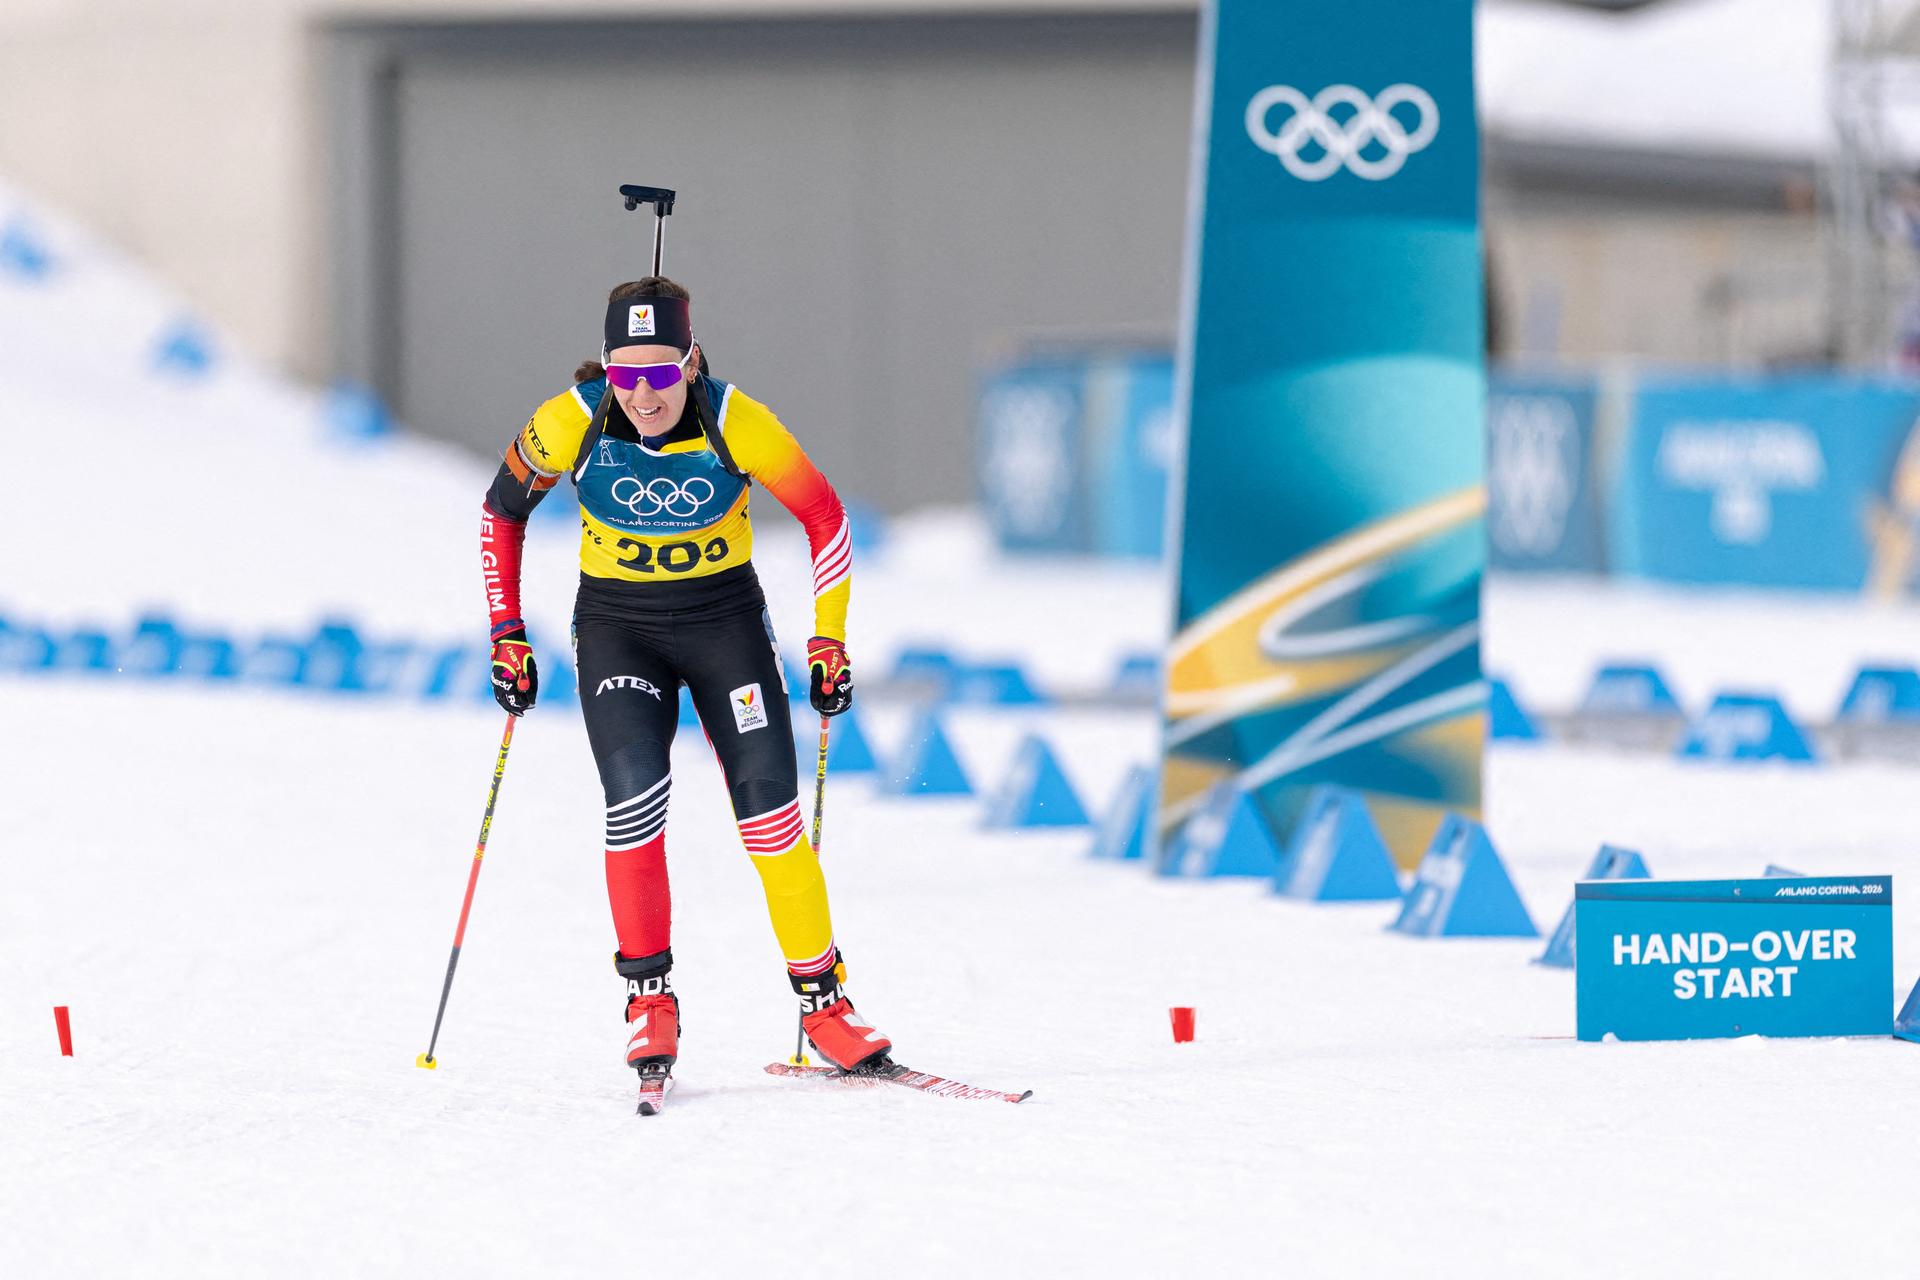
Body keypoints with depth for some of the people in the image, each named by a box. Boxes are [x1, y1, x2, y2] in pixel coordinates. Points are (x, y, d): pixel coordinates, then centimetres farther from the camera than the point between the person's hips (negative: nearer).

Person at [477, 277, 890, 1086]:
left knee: (770, 813, -10)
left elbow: (824, 518, -6)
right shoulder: (569, 425, -17)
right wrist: (506, 633, 0)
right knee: (635, 797, -21)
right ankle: (648, 997, -5)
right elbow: (502, 511, 1)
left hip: (726, 621, 0)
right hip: (617, 630, 0)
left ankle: (823, 999, 3)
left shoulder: (737, 425, -20)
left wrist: (829, 639, -7)